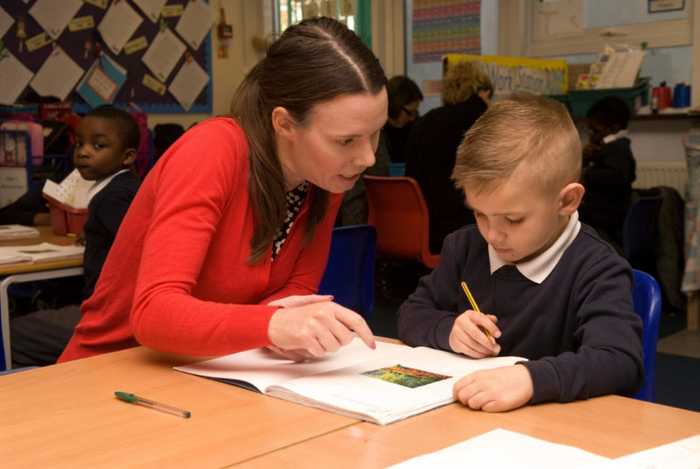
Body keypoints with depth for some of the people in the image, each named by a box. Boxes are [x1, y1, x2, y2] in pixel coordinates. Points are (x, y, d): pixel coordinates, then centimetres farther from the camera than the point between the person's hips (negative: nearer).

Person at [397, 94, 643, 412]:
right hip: (460, 416, 4)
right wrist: (447, 330, -9)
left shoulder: (595, 271, -11)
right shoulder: (466, 246, 5)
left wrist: (531, 378, -38)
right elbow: (411, 317, 11)